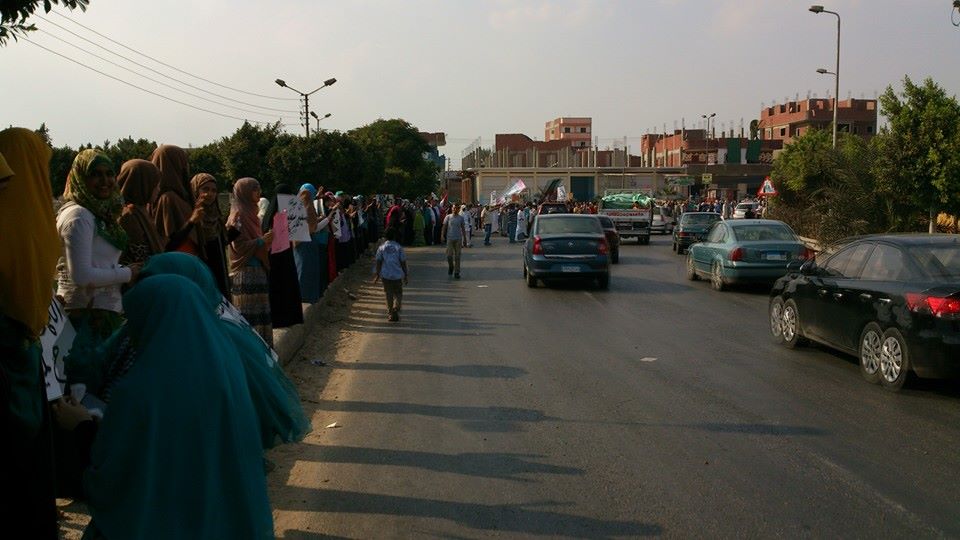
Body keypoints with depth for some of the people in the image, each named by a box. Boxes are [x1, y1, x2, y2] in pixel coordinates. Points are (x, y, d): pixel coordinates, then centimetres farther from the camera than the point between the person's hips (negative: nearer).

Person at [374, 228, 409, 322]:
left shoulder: (381, 247, -1)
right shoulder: (398, 247, -6)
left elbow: (378, 262, 1)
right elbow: (403, 262, -4)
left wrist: (378, 274, 9)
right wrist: (406, 275, 4)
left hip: (385, 275, 2)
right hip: (397, 275, -2)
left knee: (388, 295, 11)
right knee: (398, 294, 11)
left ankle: (390, 314, 14)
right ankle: (396, 310, -10)